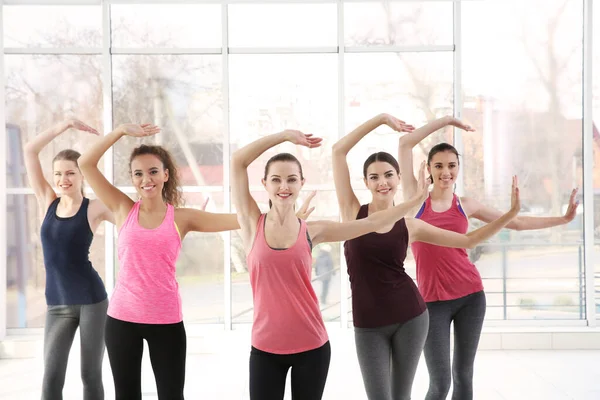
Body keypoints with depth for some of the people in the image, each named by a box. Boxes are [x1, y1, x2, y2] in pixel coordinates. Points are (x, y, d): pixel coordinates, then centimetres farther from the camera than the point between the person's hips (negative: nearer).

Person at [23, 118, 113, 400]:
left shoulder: (95, 209, -4)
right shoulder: (48, 202, 5)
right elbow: (30, 151, 4)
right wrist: (65, 125, 1)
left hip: (91, 300, -3)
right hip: (57, 306, 3)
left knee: (90, 376, 7)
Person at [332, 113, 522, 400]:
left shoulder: (410, 226, 3)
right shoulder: (353, 211, -1)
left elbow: (468, 240, 10)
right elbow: (338, 150, -4)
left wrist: (511, 213, 3)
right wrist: (382, 119, -1)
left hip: (410, 317, 1)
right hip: (367, 325, -1)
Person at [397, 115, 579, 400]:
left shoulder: (466, 205, 8)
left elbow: (516, 223, 16)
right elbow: (405, 144, -2)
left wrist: (563, 219, 14)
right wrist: (445, 121, 1)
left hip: (470, 295, 3)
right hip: (432, 300, -2)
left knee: (463, 376, 8)